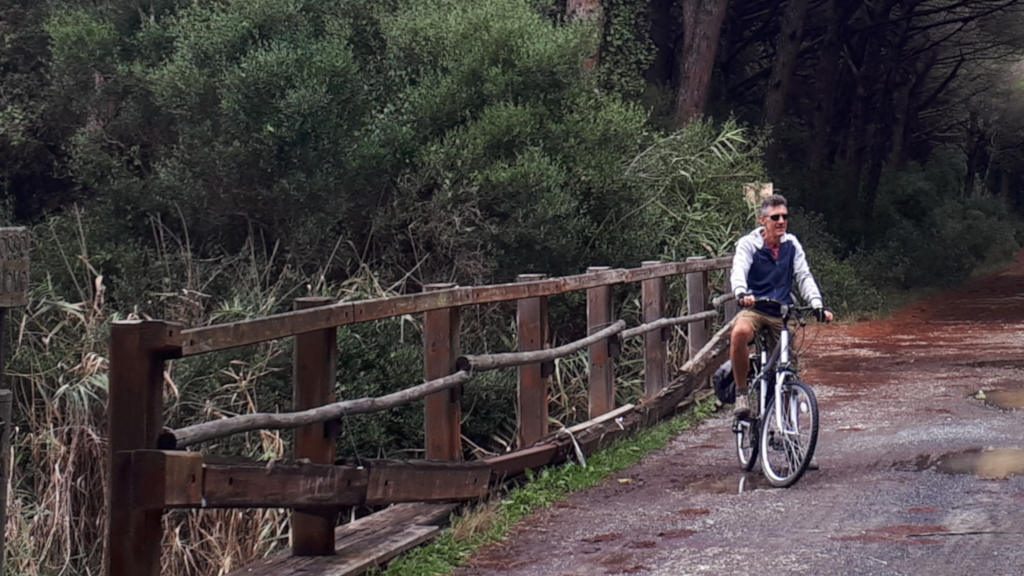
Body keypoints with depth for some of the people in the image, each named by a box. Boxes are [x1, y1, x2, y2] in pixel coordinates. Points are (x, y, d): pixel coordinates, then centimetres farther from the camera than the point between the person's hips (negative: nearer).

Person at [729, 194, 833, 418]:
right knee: (739, 333, -36)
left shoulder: (791, 245, 4)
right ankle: (741, 393, -22)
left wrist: (818, 306, -17)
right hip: (754, 309, -4)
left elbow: (804, 277, -1)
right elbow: (738, 272, -22)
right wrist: (742, 293, -45)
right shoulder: (748, 244, -6)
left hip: (782, 313, 4)